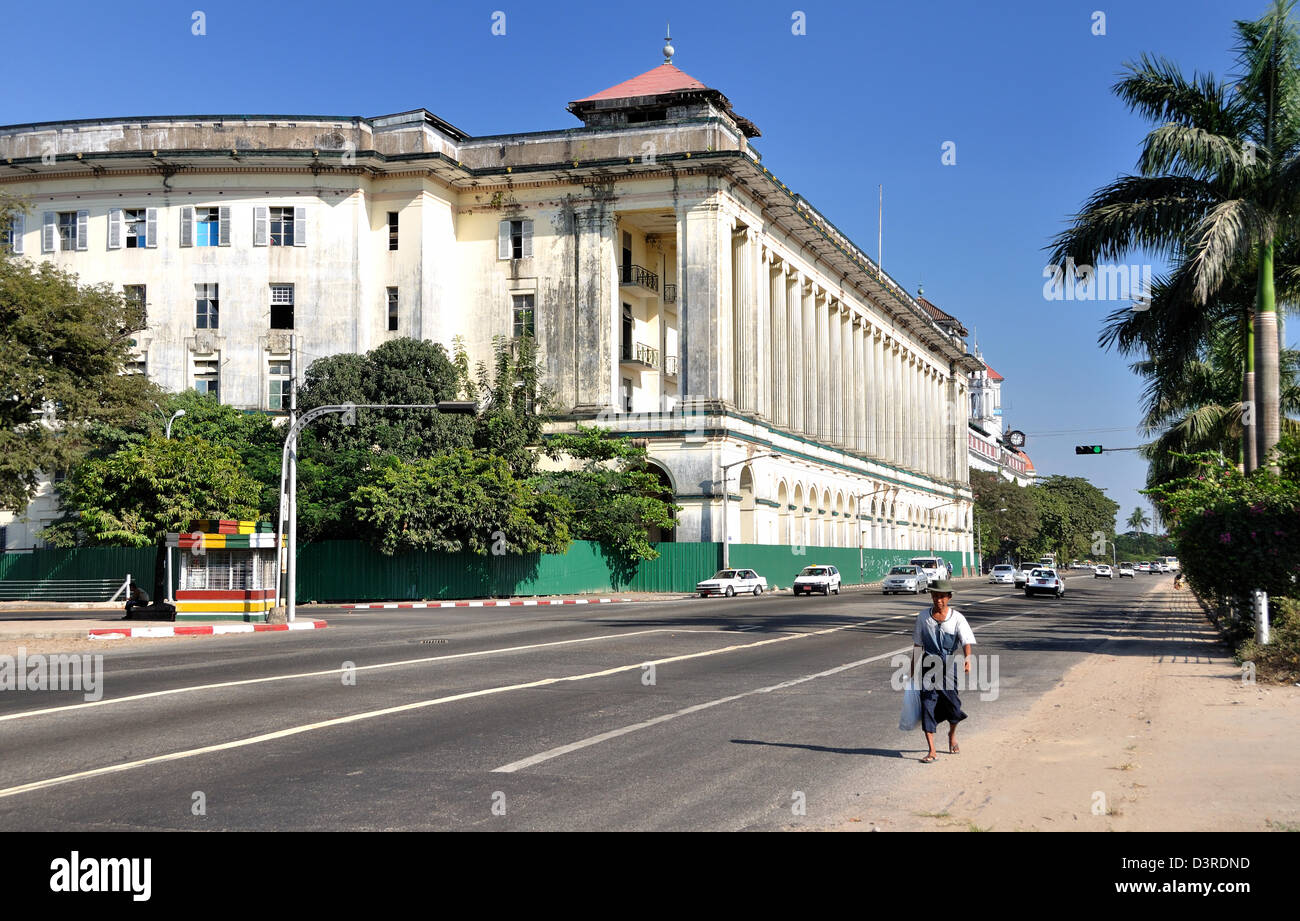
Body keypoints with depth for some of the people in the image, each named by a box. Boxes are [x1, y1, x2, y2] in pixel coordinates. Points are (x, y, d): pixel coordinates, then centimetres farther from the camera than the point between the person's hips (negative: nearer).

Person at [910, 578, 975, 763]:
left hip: (949, 664, -1)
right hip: (929, 664, 1)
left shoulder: (957, 618, -4)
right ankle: (931, 751, -5)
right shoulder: (923, 617, 3)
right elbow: (917, 644, 11)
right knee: (927, 705, -8)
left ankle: (952, 735, 39)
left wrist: (967, 660, -33)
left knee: (952, 704, 3)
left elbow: (966, 642, -14)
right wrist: (913, 669, 13)